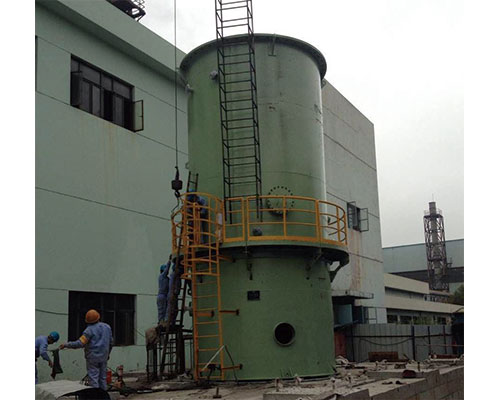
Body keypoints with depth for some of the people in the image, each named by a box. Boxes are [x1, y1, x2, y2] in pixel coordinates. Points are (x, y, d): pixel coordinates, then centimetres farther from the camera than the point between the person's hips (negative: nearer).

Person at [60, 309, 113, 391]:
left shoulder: (89, 330, -13)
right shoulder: (107, 327, 5)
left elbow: (80, 343, -20)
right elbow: (111, 342, 12)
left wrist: (66, 345, -12)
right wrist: (107, 354, 25)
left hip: (93, 357, -6)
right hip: (104, 357, 6)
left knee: (93, 379, -1)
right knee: (103, 378, 13)